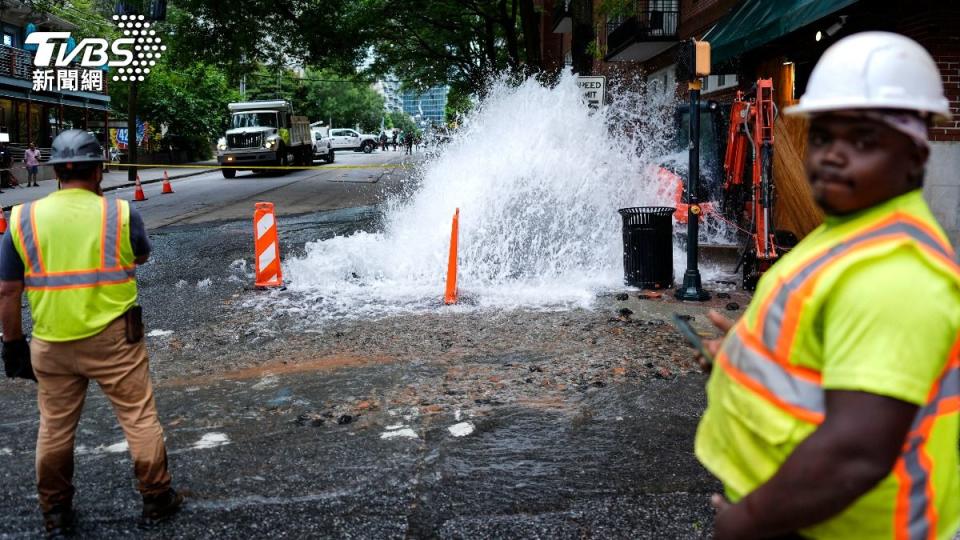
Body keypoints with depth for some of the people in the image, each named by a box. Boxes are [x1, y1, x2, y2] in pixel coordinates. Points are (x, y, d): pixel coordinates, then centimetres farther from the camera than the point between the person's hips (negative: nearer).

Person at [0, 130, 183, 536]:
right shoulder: (120, 213, -8)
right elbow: (142, 257, 12)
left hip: (51, 343, 2)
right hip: (113, 338, -2)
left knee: (54, 428, 16)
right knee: (139, 418, 11)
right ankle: (157, 500, 21)